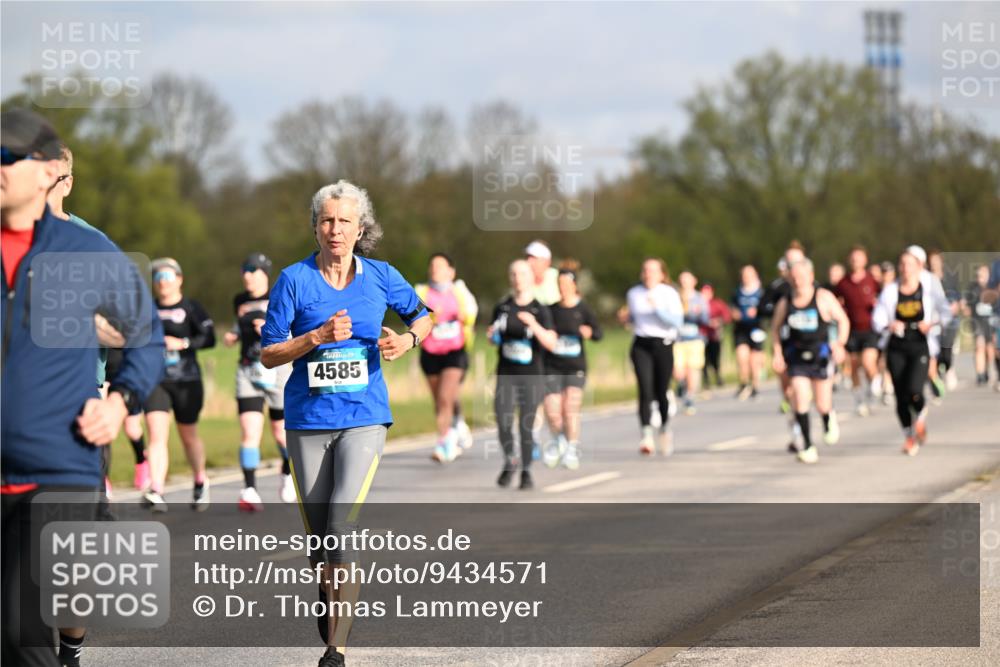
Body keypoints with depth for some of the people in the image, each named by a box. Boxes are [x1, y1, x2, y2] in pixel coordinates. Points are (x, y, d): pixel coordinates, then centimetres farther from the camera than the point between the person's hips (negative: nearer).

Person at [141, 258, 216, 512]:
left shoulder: (191, 308, -1)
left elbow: (209, 338, -9)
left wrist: (183, 343, -20)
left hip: (186, 381, -2)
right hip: (155, 380, 2)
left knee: (188, 435, 11)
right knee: (157, 435, -14)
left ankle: (200, 482, 37)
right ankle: (156, 493, -23)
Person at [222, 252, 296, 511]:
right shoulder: (240, 302, 10)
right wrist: (231, 337, 7)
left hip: (277, 370, -2)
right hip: (248, 371, 2)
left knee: (282, 432, 10)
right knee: (250, 432, -14)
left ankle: (288, 473, 40)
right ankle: (250, 491, -16)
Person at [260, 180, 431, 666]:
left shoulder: (380, 277, 3)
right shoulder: (294, 280, -2)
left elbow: (421, 316, 20)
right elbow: (268, 355, -1)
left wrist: (407, 340, -2)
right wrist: (317, 336, -16)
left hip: (363, 420, -1)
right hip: (308, 421, 1)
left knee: (342, 525, -18)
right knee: (317, 540, 5)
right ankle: (332, 607, 32)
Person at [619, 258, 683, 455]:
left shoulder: (670, 294, -1)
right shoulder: (634, 294, 10)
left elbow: (677, 321, -12)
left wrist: (657, 308, -21)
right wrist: (624, 318, 3)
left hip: (663, 345, -1)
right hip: (641, 345, 2)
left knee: (661, 392, 5)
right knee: (645, 389, -14)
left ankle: (665, 429, 33)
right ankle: (646, 436, -22)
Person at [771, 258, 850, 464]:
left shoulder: (823, 298, -5)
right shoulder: (785, 303, 2)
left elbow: (843, 320, 1)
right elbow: (776, 328, 16)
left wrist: (840, 344, -10)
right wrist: (778, 352, 6)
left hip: (819, 354, -1)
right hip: (796, 356, 1)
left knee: (822, 405, 3)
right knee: (800, 398, -14)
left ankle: (829, 419, 41)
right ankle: (807, 446, -6)